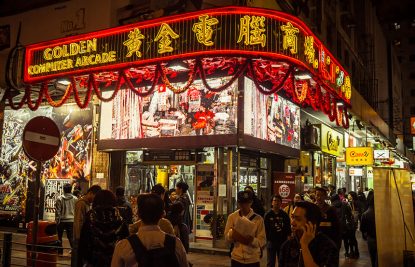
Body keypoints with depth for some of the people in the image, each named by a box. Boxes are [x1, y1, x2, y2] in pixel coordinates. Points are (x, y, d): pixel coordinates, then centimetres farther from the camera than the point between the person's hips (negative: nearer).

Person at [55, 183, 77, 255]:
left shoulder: (59, 198, -8)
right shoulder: (75, 199, -1)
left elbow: (57, 211, -8)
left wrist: (57, 220, 0)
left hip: (62, 220, -2)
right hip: (71, 220, 2)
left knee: (59, 236, 13)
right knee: (71, 236, 7)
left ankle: (60, 251, 17)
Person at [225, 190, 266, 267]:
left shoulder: (258, 219, -4)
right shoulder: (232, 217, 0)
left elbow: (262, 241, -7)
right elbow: (227, 238, 0)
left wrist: (252, 240, -26)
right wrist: (232, 233, -21)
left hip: (253, 260, -1)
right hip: (236, 258, 1)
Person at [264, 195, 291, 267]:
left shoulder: (285, 215, 1)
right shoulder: (268, 215, -3)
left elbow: (288, 228, 5)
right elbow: (265, 228, -3)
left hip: (283, 241, 2)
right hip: (271, 241, -1)